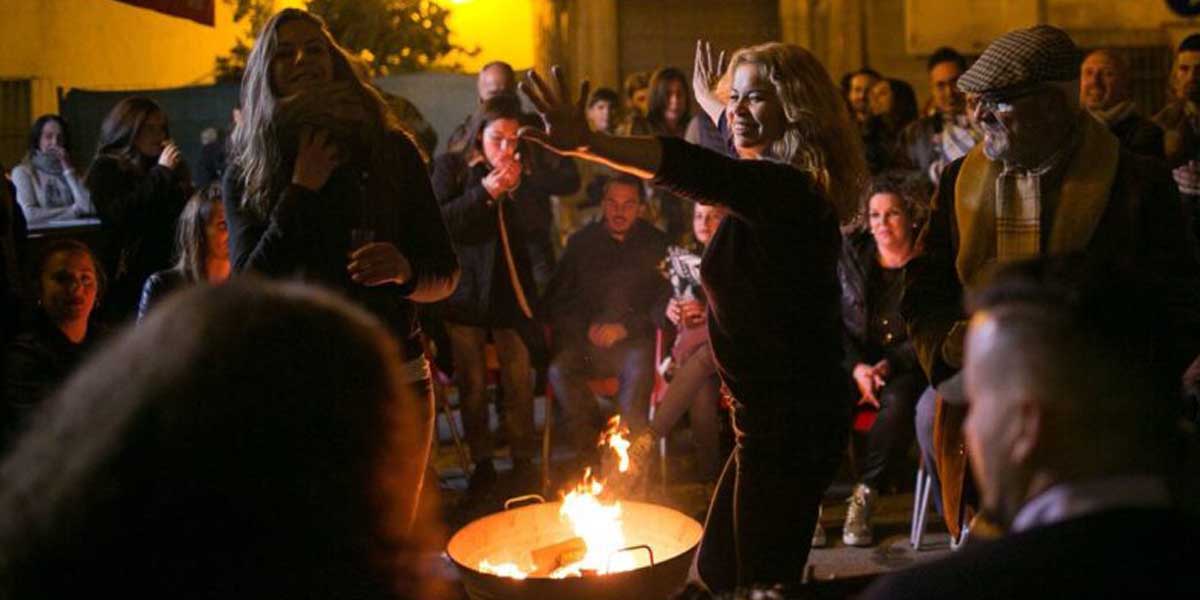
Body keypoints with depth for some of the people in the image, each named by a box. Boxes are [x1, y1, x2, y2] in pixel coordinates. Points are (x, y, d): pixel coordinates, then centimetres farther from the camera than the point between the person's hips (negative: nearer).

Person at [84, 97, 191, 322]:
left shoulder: (172, 167, 15)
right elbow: (118, 216, -13)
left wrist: (177, 172, -3)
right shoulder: (105, 169, 4)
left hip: (166, 270, 3)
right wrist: (161, 174, -10)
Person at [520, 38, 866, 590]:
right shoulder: (784, 187, 8)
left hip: (789, 423, -11)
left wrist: (589, 145, -52)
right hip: (775, 416, 11)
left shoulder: (788, 189, -23)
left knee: (758, 580, 2)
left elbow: (698, 172, -41)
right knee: (717, 568, 19)